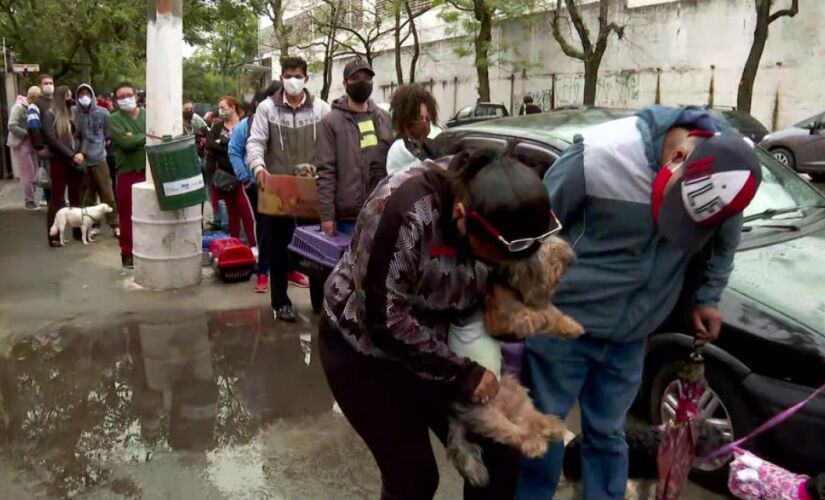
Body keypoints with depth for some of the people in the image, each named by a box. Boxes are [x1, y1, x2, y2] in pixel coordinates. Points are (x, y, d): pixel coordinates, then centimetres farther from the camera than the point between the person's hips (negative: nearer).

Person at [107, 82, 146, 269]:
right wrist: (146, 137, -7)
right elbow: (125, 142, -15)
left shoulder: (148, 115, 10)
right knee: (127, 215, 4)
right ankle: (128, 254, 14)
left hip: (150, 171, 2)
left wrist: (136, 138, -15)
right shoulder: (114, 119, 0)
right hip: (127, 173, -2)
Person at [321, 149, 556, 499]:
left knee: (500, 457, 4)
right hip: (363, 348, -5)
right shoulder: (404, 208, -34)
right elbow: (385, 320, -30)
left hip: (434, 346, 5)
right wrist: (462, 373, -23)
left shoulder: (501, 216, -16)